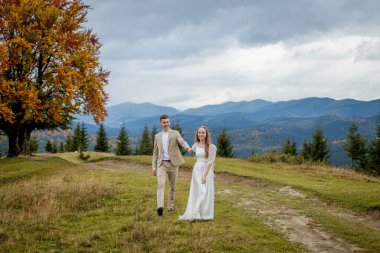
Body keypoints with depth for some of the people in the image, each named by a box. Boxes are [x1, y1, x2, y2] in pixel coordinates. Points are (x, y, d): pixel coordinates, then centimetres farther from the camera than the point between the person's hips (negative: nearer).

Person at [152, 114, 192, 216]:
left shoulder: (175, 133, 3)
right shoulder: (157, 136, 12)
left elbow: (182, 141, -16)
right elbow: (155, 152, 14)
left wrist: (188, 148, -38)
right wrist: (153, 166, 8)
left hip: (173, 163, -1)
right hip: (161, 164, 1)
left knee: (172, 186, 7)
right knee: (160, 184, -17)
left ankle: (170, 206, 22)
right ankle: (160, 206, -29)